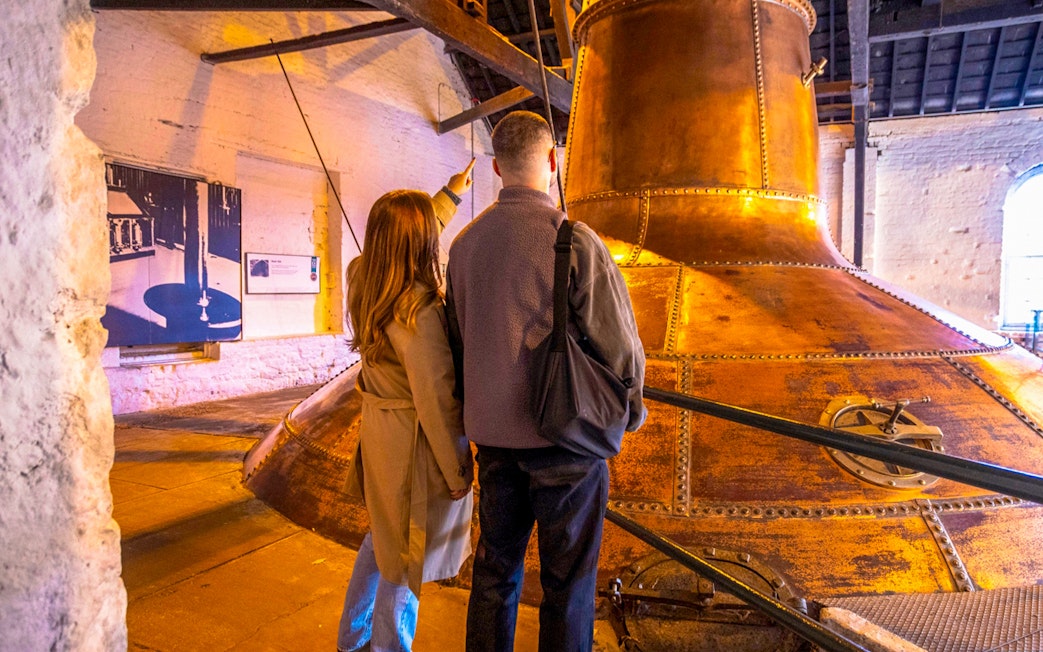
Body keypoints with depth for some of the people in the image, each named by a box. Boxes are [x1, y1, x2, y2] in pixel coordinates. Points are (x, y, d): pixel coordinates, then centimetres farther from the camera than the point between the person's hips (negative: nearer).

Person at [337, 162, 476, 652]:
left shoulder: (362, 279, -3)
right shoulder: (419, 313, -28)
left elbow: (408, 243, 17)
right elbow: (435, 400, -24)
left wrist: (450, 195, 24)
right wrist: (457, 470, -12)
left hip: (379, 429, 9)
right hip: (415, 445, -9)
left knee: (384, 537, 28)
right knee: (406, 559, 11)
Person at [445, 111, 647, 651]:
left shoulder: (464, 243, 3)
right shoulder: (574, 240, -16)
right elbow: (618, 342, -13)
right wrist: (631, 408, 6)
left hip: (492, 435, 6)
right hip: (565, 436, -5)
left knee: (494, 568, 19)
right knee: (567, 581, 10)